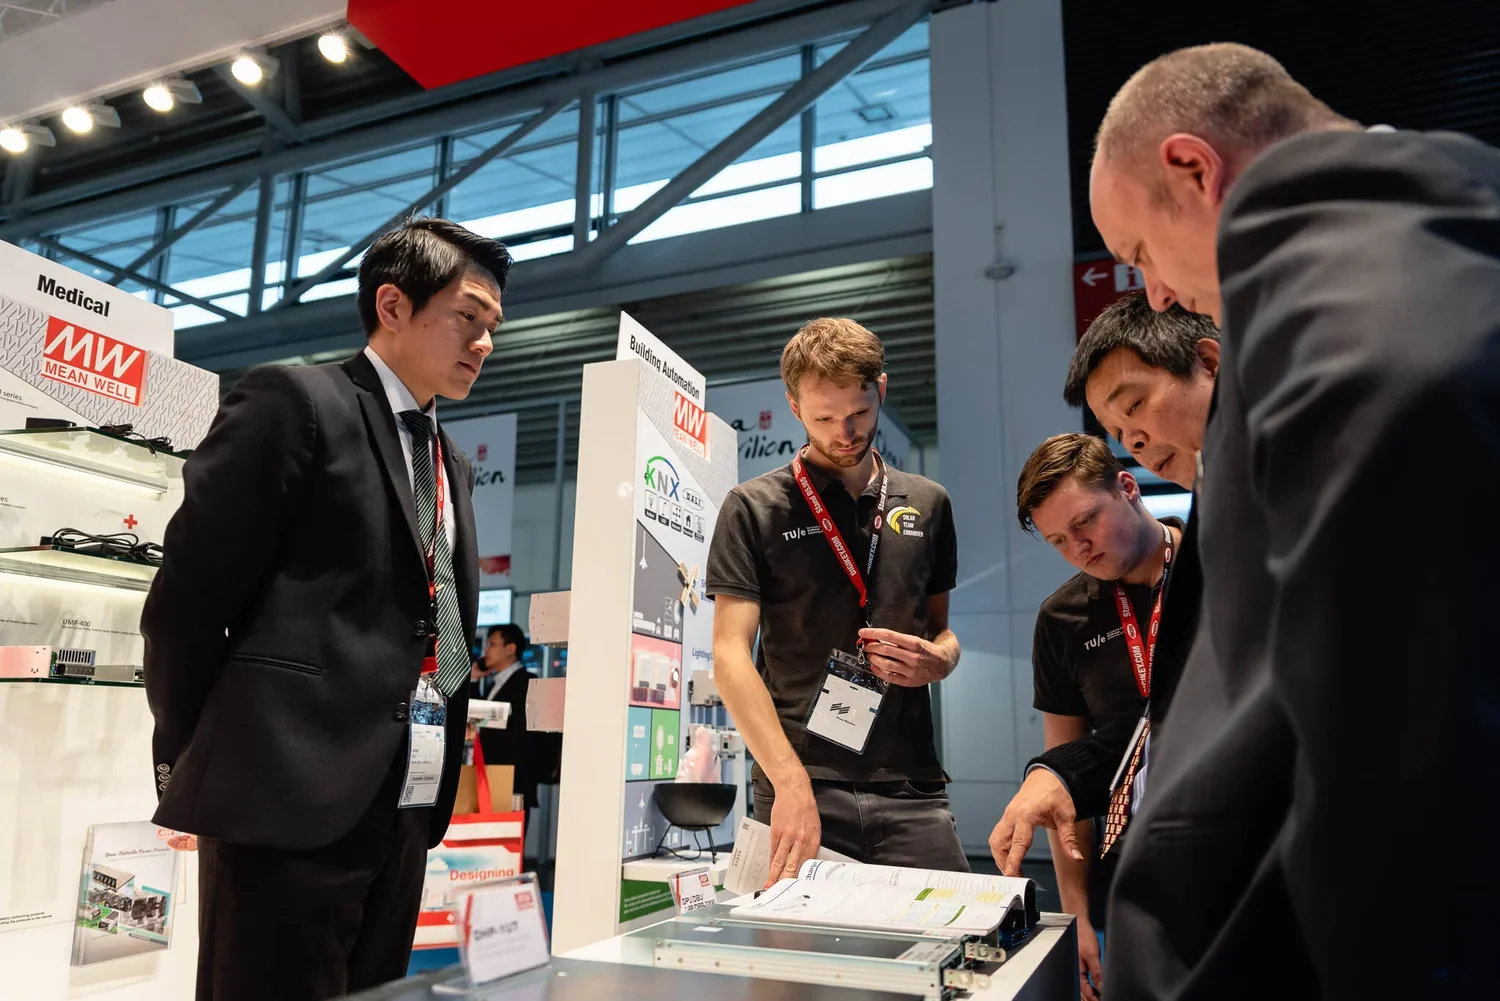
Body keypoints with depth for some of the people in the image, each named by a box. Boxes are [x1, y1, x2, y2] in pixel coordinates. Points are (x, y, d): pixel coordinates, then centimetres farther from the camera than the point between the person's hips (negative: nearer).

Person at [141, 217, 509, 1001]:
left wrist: (435, 788, 12)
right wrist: (195, 761, -1)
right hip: (289, 799, -7)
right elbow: (187, 598, -8)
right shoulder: (293, 402, -6)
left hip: (406, 812, 7)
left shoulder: (450, 463, 17)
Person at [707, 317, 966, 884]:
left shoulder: (927, 505, 12)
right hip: (799, 788, -3)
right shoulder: (754, 509, 0)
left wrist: (937, 660, -2)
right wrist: (790, 782, -19)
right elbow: (731, 655, -8)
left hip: (912, 790, 3)